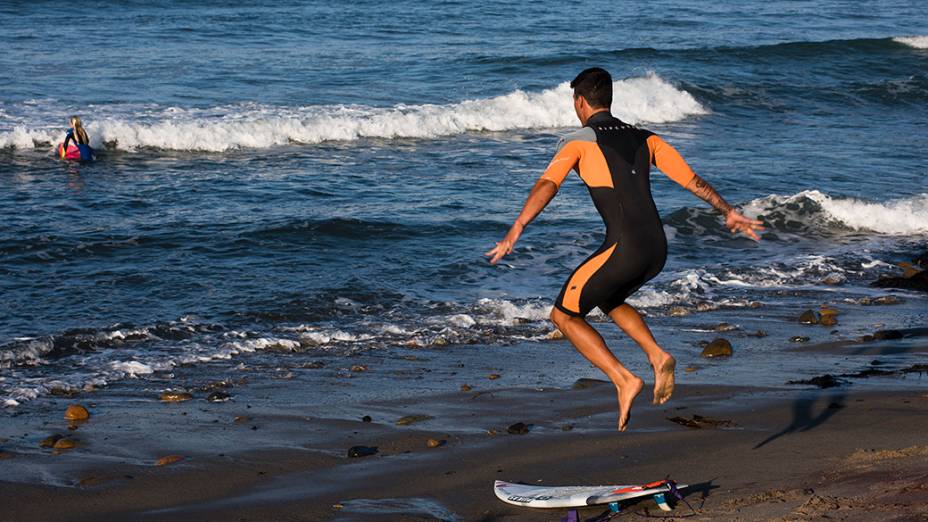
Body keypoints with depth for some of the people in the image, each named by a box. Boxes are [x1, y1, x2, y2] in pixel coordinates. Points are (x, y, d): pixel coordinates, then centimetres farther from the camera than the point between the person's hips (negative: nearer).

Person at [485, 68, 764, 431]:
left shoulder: (578, 142, 0)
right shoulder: (644, 138, 17)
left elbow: (546, 186, -16)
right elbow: (692, 180, 19)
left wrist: (514, 232, -25)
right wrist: (729, 213, 32)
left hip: (623, 250, -7)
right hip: (657, 250, 7)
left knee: (564, 316, 11)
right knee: (609, 300, 33)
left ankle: (624, 381, -2)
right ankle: (657, 356, 10)